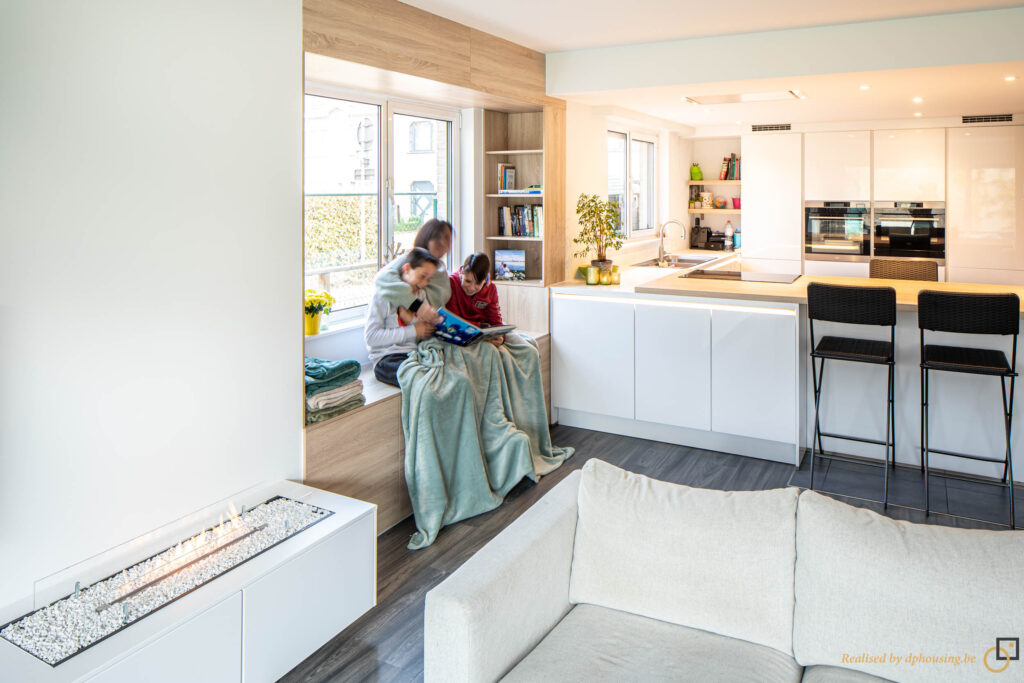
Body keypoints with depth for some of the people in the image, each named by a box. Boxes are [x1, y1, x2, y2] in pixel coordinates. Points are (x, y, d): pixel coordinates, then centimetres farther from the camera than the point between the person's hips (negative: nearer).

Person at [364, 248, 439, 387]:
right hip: (387, 358, -6)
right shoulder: (383, 295, -3)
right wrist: (413, 331, -11)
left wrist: (430, 321, -2)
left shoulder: (421, 294, 18)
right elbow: (371, 336, -11)